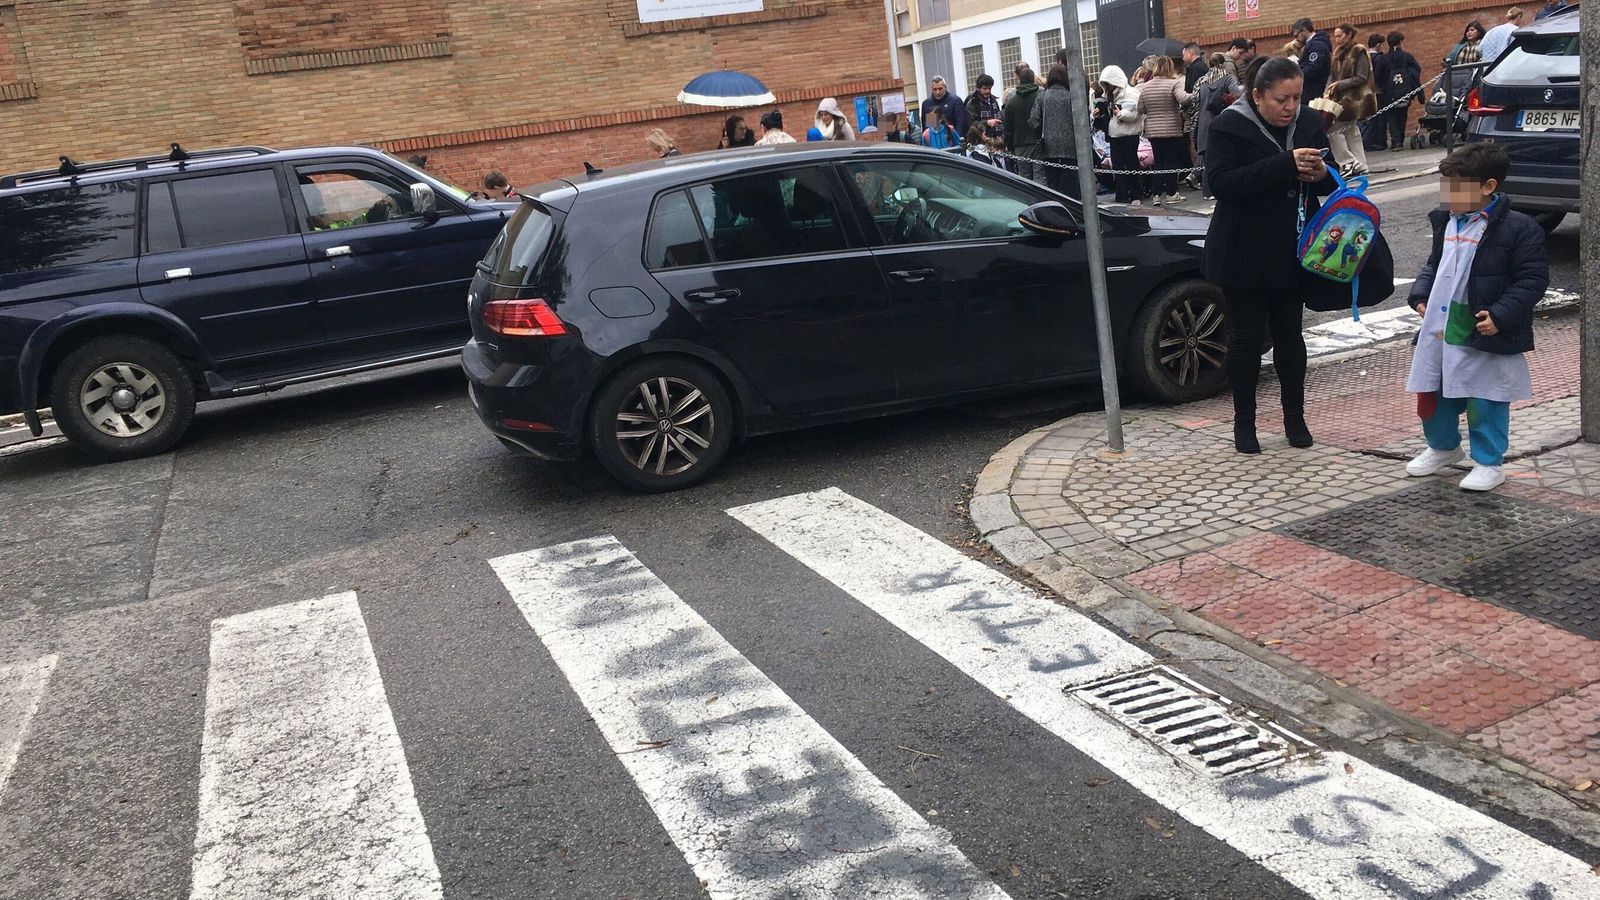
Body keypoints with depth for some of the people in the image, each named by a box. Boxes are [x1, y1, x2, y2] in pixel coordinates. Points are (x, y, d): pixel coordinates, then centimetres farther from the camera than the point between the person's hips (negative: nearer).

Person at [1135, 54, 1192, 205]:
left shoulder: (1145, 87, 5)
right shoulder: (1174, 83, -8)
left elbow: (1140, 110, 7)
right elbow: (1183, 99, -23)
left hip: (1153, 131, 4)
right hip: (1172, 130, -4)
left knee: (1159, 161, 8)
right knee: (1172, 160, 3)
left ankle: (1158, 194, 7)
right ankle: (1171, 193, 5)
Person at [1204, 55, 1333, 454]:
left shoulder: (1308, 122, 5)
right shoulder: (1229, 127, -10)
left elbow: (1329, 181, 14)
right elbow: (1223, 181, -24)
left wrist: (1321, 174, -11)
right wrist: (1285, 165, -31)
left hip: (1292, 251, 4)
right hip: (1244, 253, -4)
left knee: (1290, 333, 9)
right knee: (1247, 335, 2)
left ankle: (1295, 417, 21)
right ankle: (1244, 422, 14)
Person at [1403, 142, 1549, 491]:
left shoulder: (1518, 228, -12)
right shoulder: (1446, 222, 9)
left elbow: (1532, 279, -13)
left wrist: (1500, 315, -22)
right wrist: (1421, 295, 7)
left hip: (1485, 336, -7)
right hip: (1440, 331, 7)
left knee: (1484, 403, 2)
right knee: (1432, 395, 16)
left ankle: (1488, 463, 18)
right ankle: (1443, 446, 38)